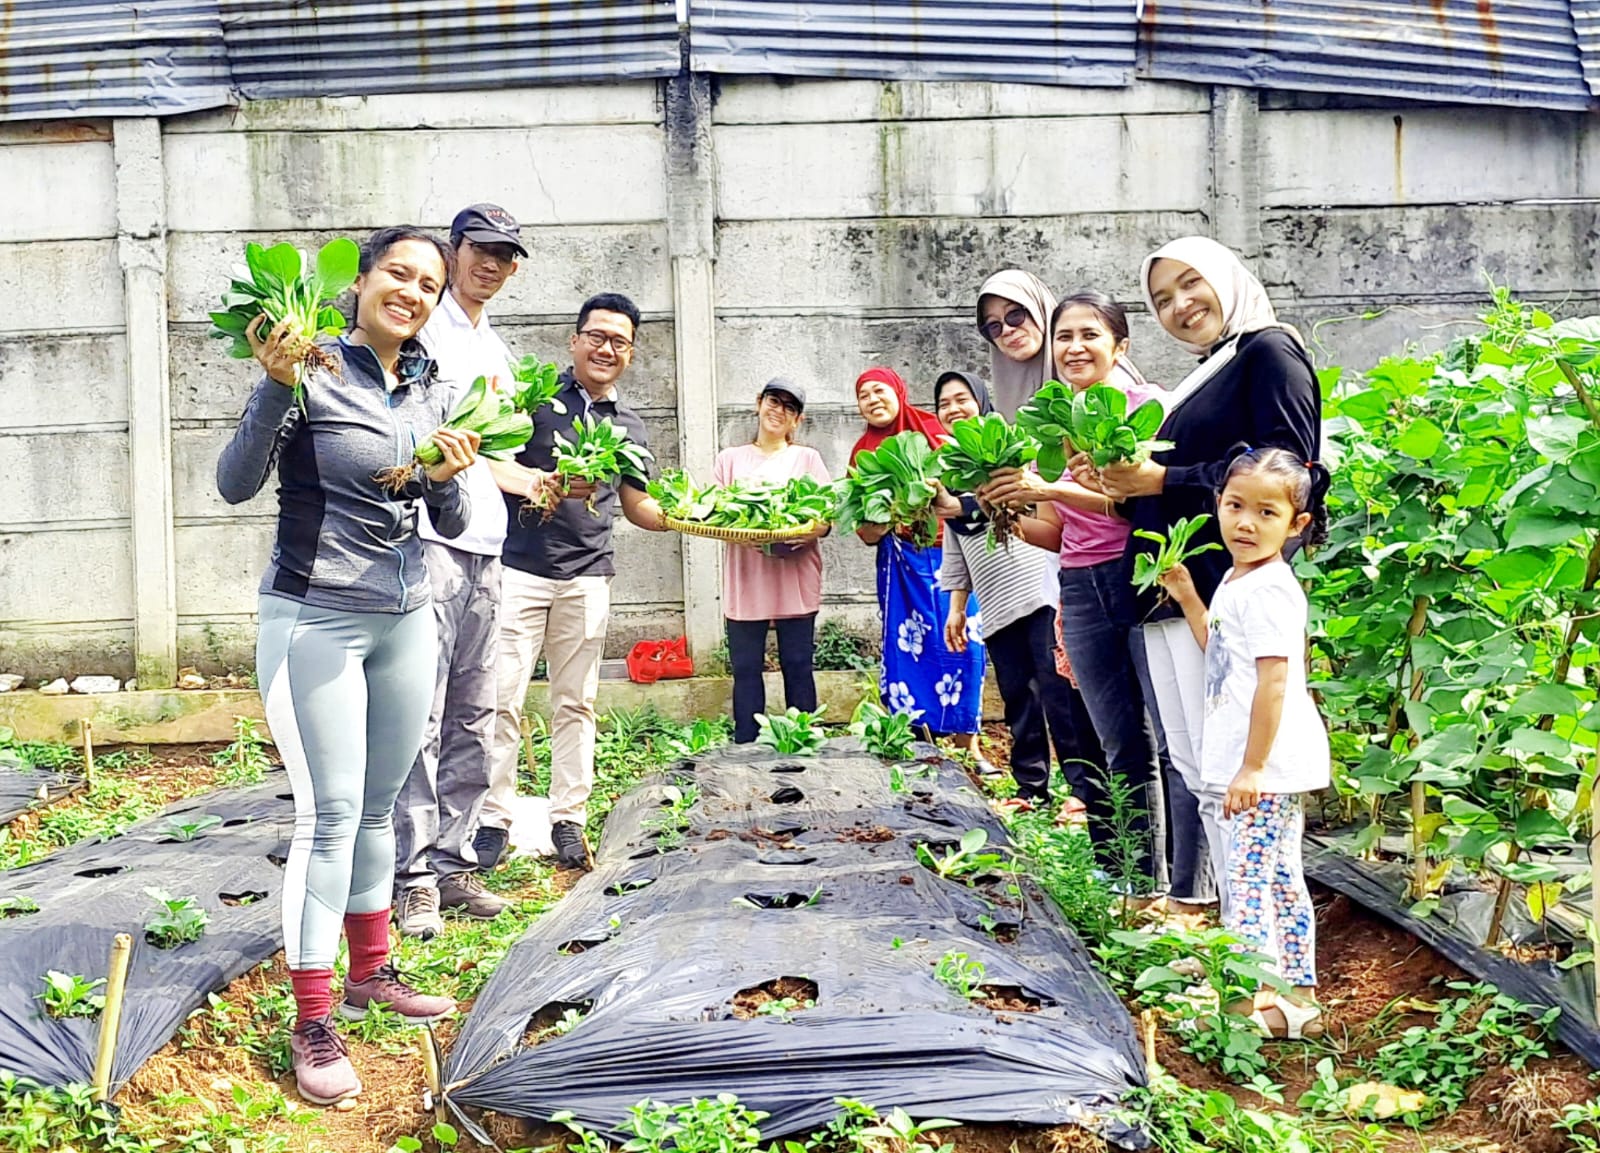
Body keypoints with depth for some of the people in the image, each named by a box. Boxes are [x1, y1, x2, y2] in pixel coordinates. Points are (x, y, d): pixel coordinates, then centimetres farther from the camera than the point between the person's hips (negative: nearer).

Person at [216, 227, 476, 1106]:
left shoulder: (431, 391, 9)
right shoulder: (312, 373, -9)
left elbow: (452, 524, 12)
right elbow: (235, 485, -17)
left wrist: (447, 480, -10)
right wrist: (277, 384, -28)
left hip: (405, 620, 6)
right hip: (315, 619, -6)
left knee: (379, 808, 14)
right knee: (330, 814, -6)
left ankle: (370, 971, 30)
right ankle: (312, 1023, 2)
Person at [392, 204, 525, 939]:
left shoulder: (497, 351, 23)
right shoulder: (421, 329, -1)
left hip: (484, 545, 8)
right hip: (428, 538, -8)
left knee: (473, 719, 9)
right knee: (421, 718, -9)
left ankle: (452, 863, 16)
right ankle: (414, 878, -4)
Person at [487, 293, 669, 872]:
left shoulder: (628, 426, 15)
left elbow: (637, 506, 23)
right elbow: (486, 459, -8)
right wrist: (538, 483, -24)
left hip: (587, 577, 4)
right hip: (520, 568, -4)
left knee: (575, 702, 8)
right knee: (503, 698, -5)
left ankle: (568, 818, 16)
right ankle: (493, 818, 5)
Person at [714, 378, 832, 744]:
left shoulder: (807, 458, 12)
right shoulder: (730, 459, 15)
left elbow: (826, 519, 3)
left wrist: (804, 534, -20)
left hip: (795, 580, -1)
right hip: (745, 581, 1)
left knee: (797, 667, 0)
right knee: (746, 668, 0)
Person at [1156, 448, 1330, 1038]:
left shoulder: (1268, 590, -17)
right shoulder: (1236, 581, 14)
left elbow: (1274, 682, -22)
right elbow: (1218, 650, 28)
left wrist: (1253, 768, -22)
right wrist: (1187, 597, 18)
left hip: (1267, 767, -11)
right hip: (1231, 765, 11)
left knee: (1248, 882, -8)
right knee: (1277, 880, 17)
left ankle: (1264, 1001, -2)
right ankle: (1297, 992, 27)